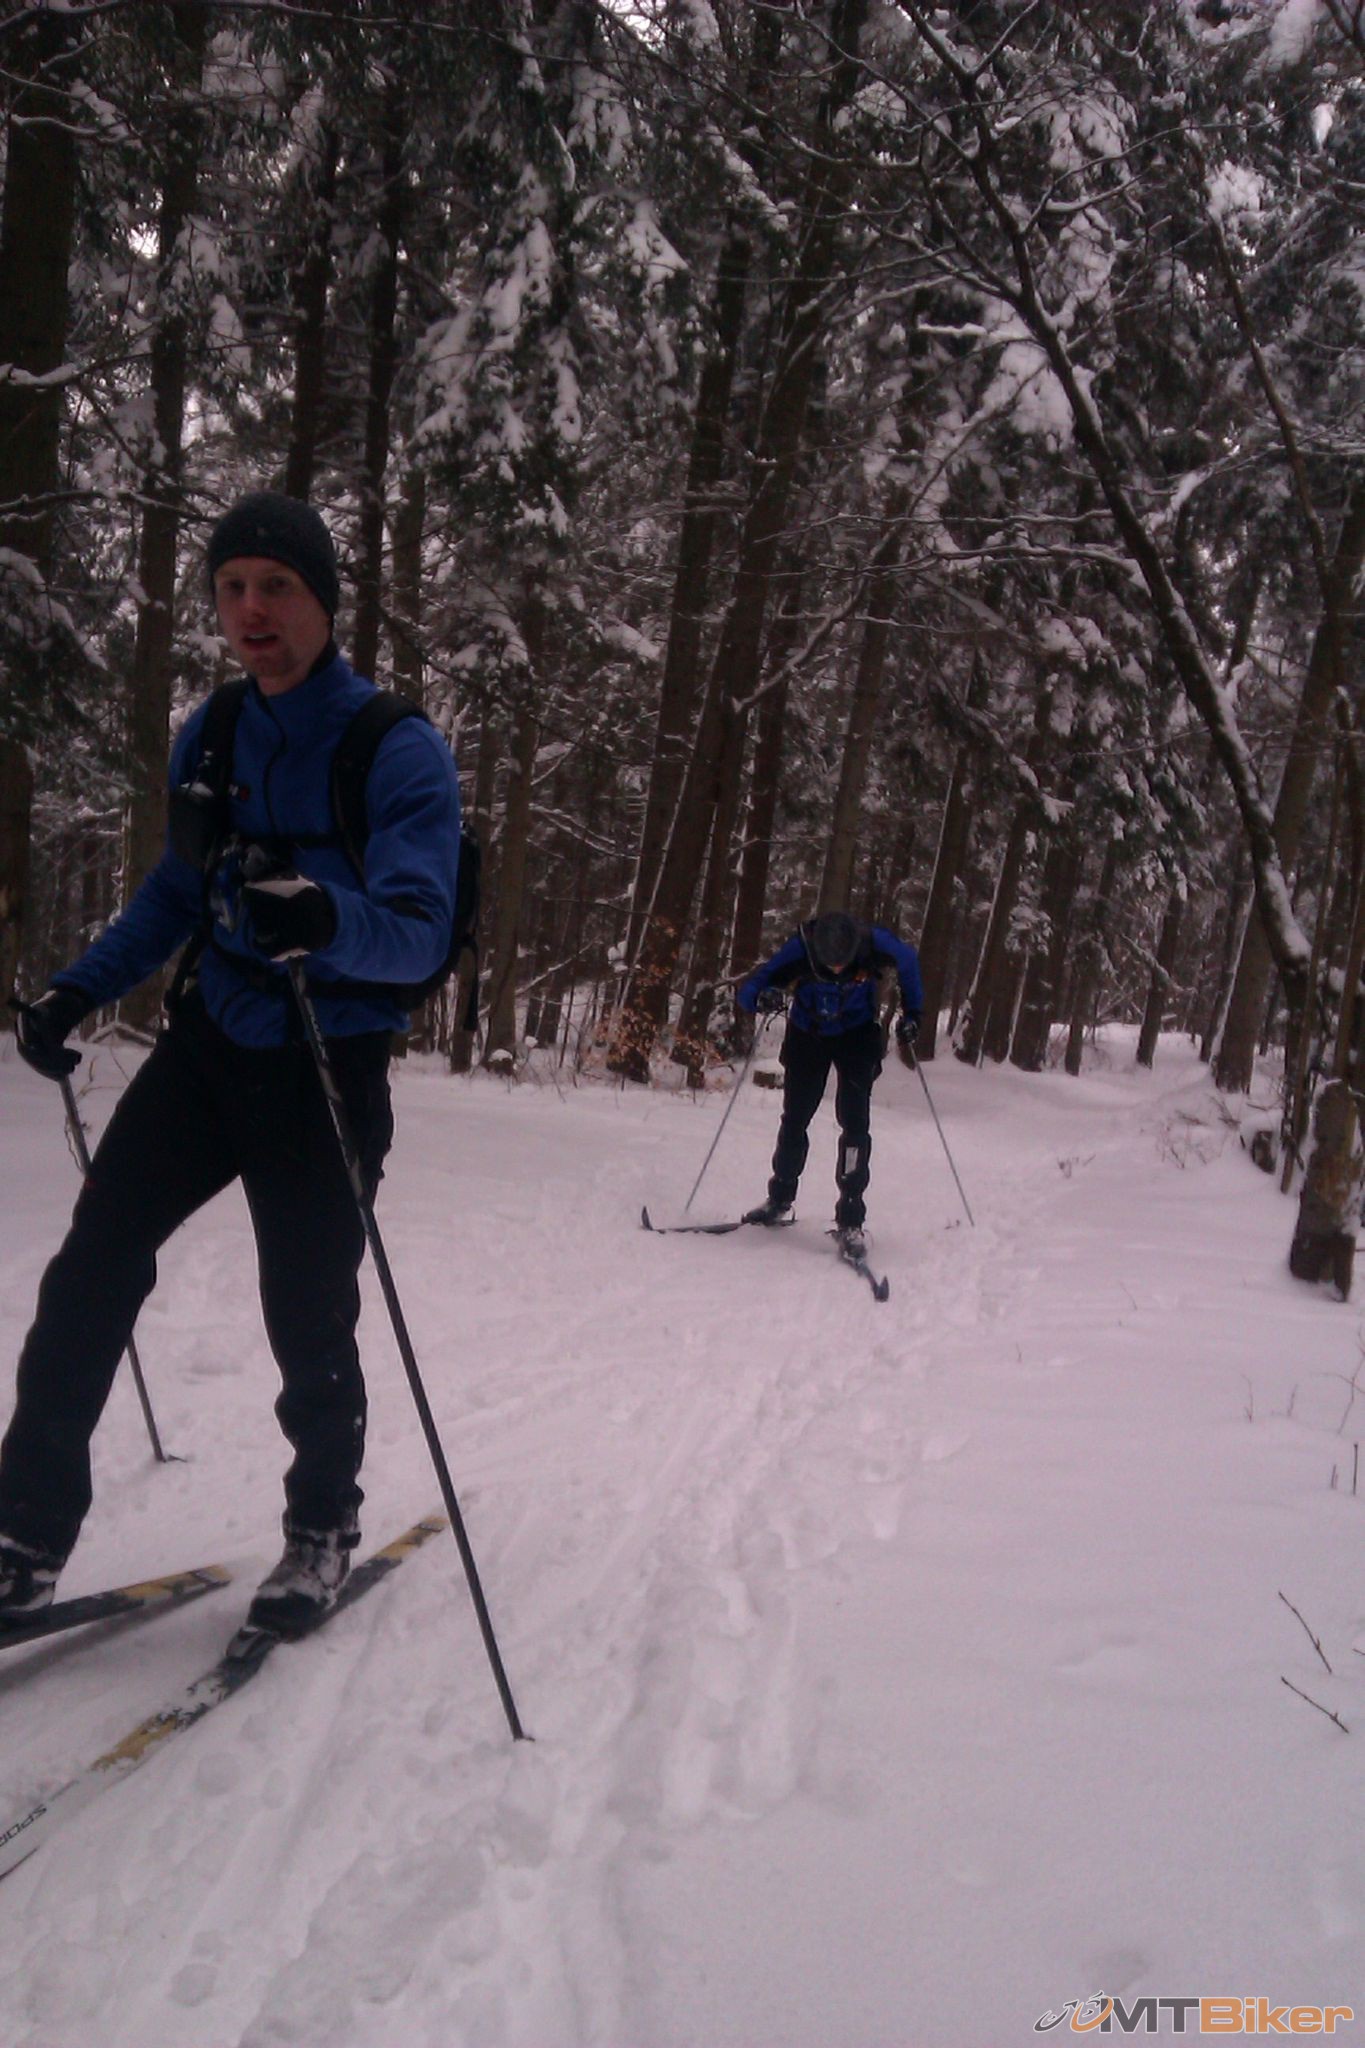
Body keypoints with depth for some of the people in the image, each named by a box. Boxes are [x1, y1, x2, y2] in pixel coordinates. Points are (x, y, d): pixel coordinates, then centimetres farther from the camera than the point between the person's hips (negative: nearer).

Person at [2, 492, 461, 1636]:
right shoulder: (211, 738, 5)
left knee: (309, 1318, 2)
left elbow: (420, 930, -22)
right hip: (211, 1038, 5)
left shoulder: (401, 751, -12)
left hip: (329, 1065, -5)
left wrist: (326, 918, -43)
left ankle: (324, 1526, 28)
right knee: (94, 1267, -3)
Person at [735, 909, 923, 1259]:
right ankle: (780, 1201, 28)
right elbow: (746, 993, -27)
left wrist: (911, 1013, -4)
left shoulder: (874, 944, -28)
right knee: (794, 1120, 8)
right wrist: (762, 997, -49)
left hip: (857, 1036, -1)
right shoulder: (799, 950, -30)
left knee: (855, 1122, -14)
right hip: (807, 1035, 1)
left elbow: (908, 961, -4)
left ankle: (851, 1221, -10)